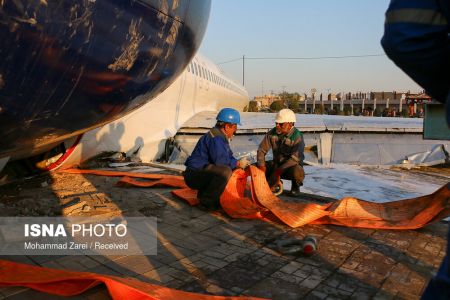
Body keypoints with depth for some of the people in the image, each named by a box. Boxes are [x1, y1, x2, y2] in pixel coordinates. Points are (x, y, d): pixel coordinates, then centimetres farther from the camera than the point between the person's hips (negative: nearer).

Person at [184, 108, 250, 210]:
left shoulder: (221, 137, 14)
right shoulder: (215, 138, -19)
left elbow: (228, 156, 21)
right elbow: (219, 161, -26)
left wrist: (240, 163, 3)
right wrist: (238, 163, -12)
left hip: (202, 172, 11)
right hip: (194, 175, -11)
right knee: (225, 171, -32)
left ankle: (205, 193, 12)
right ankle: (207, 200, -16)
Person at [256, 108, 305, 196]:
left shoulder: (297, 137, -20)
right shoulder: (272, 133, -6)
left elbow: (295, 159, -26)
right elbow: (261, 149, -2)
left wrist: (280, 170, -33)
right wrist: (261, 165, -19)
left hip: (292, 166, -4)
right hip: (276, 164, 5)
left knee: (297, 172, -40)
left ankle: (295, 186, -1)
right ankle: (274, 183, 10)